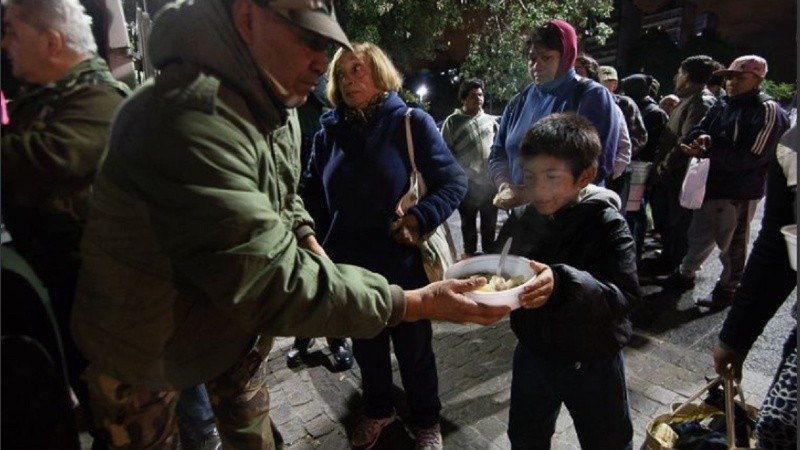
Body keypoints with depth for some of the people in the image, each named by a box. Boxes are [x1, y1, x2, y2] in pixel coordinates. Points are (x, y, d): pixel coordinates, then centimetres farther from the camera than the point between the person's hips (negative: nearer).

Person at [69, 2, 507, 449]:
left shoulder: (273, 104, -4)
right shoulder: (189, 115, -36)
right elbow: (271, 283, -38)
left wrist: (311, 247, -6)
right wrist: (418, 304, -34)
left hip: (233, 318, 7)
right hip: (150, 340, -6)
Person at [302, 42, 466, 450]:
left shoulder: (411, 123, -8)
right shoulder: (330, 130, 3)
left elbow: (454, 181, -9)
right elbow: (313, 193, 9)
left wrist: (420, 220, -23)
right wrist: (318, 241, -1)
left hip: (402, 262, -3)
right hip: (349, 264, 4)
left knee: (413, 348, 14)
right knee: (365, 346, 21)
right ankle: (377, 410, 47)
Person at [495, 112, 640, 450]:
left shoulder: (607, 223, -20)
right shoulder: (520, 221, -7)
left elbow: (623, 296, -28)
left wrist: (562, 283, -44)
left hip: (592, 361, -3)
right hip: (533, 353, 4)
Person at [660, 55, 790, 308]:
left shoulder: (768, 111, -12)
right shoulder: (722, 106, 10)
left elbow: (753, 157, -21)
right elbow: (697, 130, 8)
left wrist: (708, 152, -28)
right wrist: (701, 137, -16)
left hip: (739, 192, -7)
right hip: (711, 184, 7)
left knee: (732, 244, 8)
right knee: (699, 236, 19)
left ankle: (727, 288, 24)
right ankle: (685, 275, 35)